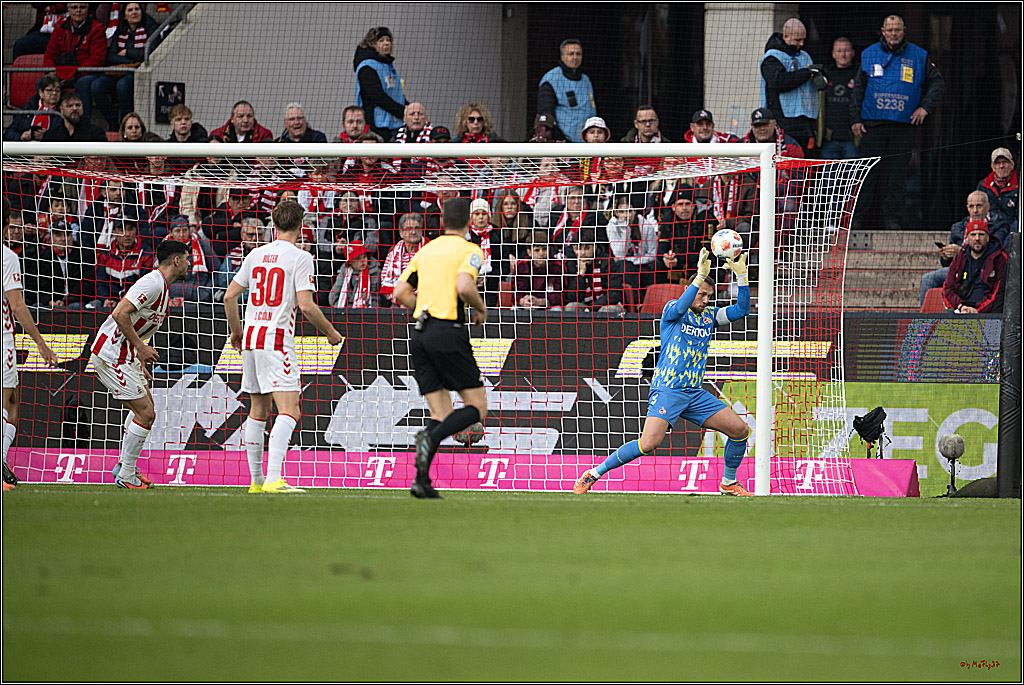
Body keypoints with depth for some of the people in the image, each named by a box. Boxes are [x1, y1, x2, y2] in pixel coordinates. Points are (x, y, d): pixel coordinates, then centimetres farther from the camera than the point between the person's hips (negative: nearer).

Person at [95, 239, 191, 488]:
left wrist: (140, 361, 21)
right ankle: (126, 475, -1)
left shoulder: (162, 288, 15)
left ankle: (124, 465, 27)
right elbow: (120, 314, -27)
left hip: (125, 354, 11)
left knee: (145, 407, 20)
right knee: (145, 414, -9)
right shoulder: (153, 284, -18)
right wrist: (141, 347, -22)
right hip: (112, 357, -11)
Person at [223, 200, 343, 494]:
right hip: (277, 338, -7)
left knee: (258, 410, 16)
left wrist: (236, 331, 28)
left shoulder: (256, 255, 11)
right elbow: (306, 305, -13)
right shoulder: (300, 258, -6)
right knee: (289, 412, -12)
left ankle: (257, 480, 22)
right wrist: (330, 332, 2)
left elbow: (229, 296, 13)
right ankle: (274, 478, -27)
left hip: (250, 337, 7)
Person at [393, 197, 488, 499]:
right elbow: (464, 286, -20)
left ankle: (422, 480, -7)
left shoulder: (426, 251, 16)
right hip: (449, 333, -6)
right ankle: (430, 438, -25)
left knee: (441, 414, 9)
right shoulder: (469, 250, -3)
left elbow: (400, 292, 13)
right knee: (477, 406, 2)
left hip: (420, 334, 6)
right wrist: (481, 308, -1)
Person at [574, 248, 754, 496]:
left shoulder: (709, 316, 14)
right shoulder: (672, 308, -1)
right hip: (667, 390, -6)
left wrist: (741, 276, -5)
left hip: (695, 392, 6)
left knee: (740, 429, -1)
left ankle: (728, 483, 18)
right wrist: (701, 276, -33)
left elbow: (741, 310, 7)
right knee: (649, 443, -24)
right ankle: (593, 474, -12)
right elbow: (680, 308, -25)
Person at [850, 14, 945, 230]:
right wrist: (855, 119, 5)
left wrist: (925, 107, -1)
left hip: (904, 125, 0)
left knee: (898, 173, 0)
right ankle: (857, 217, 1)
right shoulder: (869, 55, 8)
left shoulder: (919, 56, 6)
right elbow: (858, 89, 11)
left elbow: (937, 83, 12)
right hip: (873, 124, 0)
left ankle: (892, 218, 6)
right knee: (868, 173, -3)